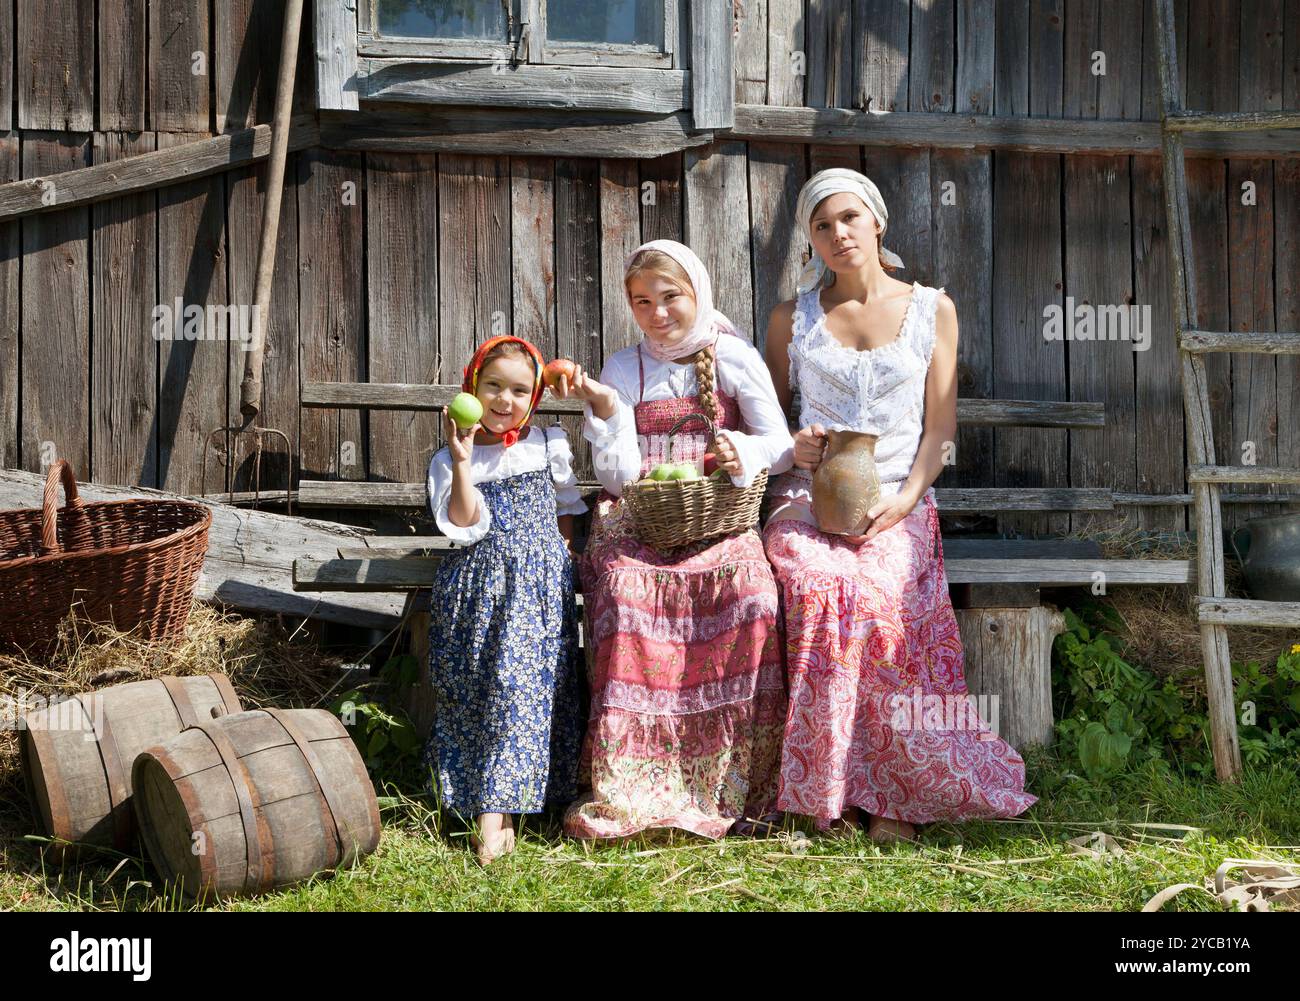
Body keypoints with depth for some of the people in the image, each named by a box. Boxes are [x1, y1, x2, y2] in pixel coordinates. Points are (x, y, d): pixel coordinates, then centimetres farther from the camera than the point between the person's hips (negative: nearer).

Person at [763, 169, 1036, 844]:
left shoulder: (932, 309, 12)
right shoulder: (792, 319, 14)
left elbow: (940, 428, 8)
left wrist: (904, 499, -8)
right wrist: (792, 449, -5)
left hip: (897, 505, 0)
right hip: (807, 499, 1)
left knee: (880, 597, -33)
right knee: (828, 591, -34)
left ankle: (891, 796, -22)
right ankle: (832, 797, -25)